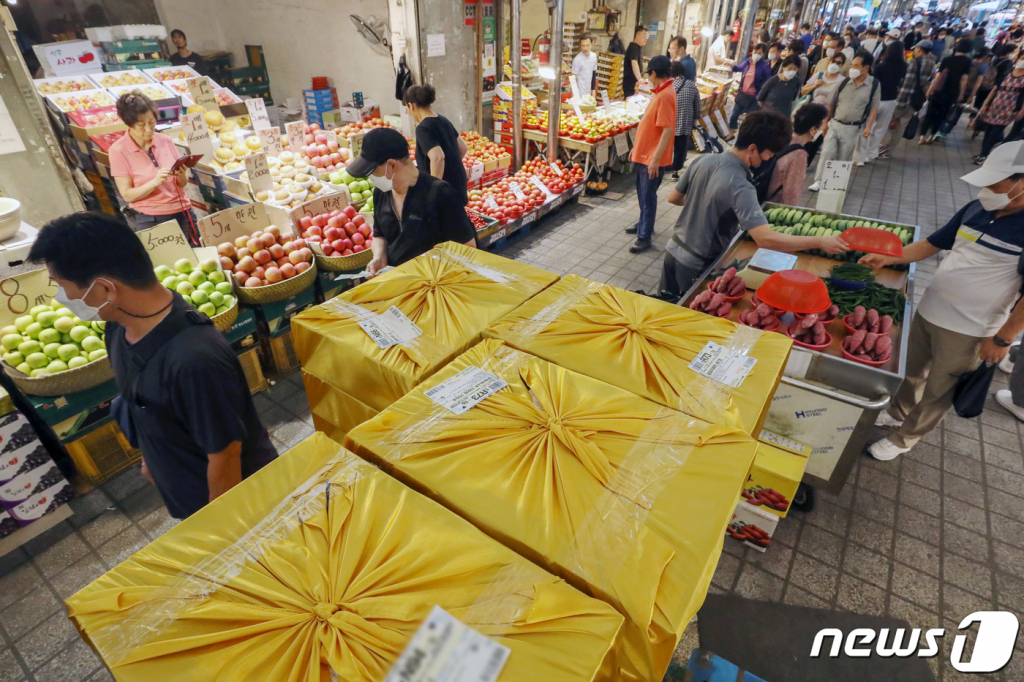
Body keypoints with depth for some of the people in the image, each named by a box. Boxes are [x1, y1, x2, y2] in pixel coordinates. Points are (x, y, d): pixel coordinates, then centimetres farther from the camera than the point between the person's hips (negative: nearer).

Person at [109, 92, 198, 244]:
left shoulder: (165, 141, 4)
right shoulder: (118, 151, -4)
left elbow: (183, 183, 9)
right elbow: (127, 195, -8)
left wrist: (182, 175, -13)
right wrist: (155, 181, -22)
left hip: (182, 213, 3)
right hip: (150, 220, -3)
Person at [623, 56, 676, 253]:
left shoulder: (665, 95, -19)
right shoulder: (661, 92, 11)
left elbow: (667, 130, -24)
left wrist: (656, 158, -26)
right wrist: (636, 148, 22)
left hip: (653, 158, -10)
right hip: (644, 154, 10)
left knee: (648, 196, -3)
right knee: (642, 192, 20)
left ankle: (645, 237, 4)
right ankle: (643, 224, 37)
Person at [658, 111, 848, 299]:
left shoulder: (702, 160, -6)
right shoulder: (740, 187, -26)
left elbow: (673, 198, 6)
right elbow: (765, 239, -32)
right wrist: (819, 242, -23)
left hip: (674, 250, 7)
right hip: (697, 266, -7)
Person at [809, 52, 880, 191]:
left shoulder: (874, 85, -3)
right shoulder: (844, 82, 1)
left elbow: (874, 108, 0)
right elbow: (832, 104, 8)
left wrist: (868, 127, -9)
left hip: (853, 129, -1)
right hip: (834, 124, 1)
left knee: (843, 159, 6)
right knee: (826, 153, -8)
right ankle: (818, 182, -5)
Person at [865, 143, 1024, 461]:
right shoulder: (976, 209, -2)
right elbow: (931, 244, 9)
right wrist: (887, 258, -6)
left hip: (968, 329, -5)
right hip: (928, 311, 6)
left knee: (937, 392, 10)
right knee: (912, 371, 23)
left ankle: (902, 439, 26)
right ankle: (898, 413, 45)